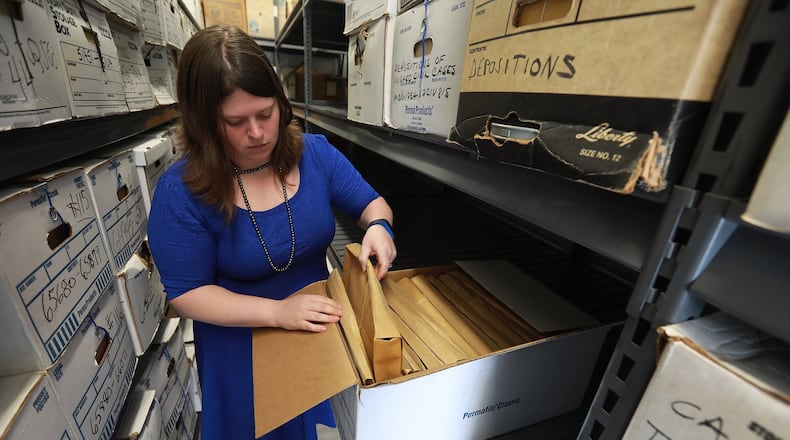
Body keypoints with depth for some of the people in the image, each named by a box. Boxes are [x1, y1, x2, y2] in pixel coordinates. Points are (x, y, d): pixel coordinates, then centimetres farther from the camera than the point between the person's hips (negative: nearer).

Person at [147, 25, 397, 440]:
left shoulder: (316, 152, -13)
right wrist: (277, 311, -31)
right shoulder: (180, 191, -21)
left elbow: (372, 202, -4)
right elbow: (187, 294, -17)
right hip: (242, 349, -2)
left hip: (323, 326, 3)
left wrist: (378, 226, -28)